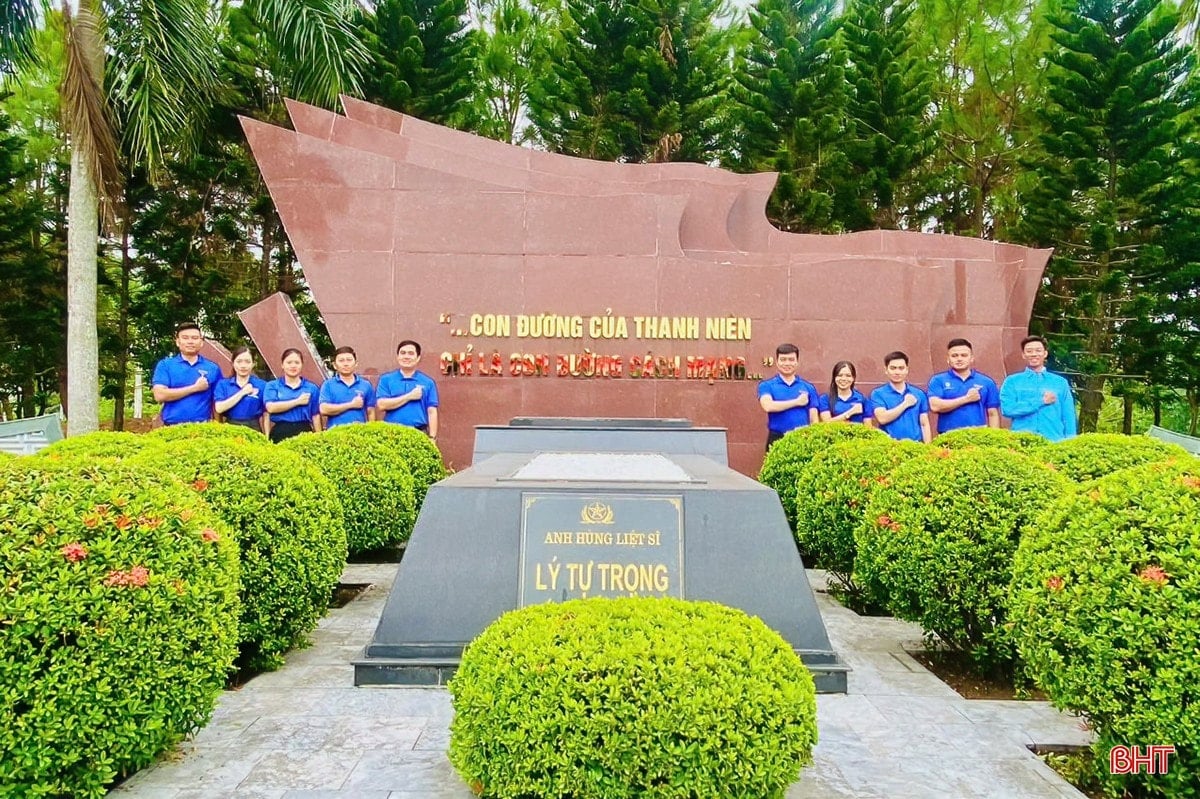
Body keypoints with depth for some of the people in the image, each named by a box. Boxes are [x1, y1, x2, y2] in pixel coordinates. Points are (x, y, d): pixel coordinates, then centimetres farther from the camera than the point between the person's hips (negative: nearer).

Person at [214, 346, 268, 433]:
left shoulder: (261, 385, 4)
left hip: (253, 429, -1)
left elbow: (265, 415, 4)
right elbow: (219, 408, -8)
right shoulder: (222, 384, 7)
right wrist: (242, 392, -8)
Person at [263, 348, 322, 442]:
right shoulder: (272, 386, 9)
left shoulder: (311, 388, 12)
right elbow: (271, 407, -9)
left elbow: (316, 416, 10)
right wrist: (298, 401, -6)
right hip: (280, 432, -1)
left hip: (304, 431, 1)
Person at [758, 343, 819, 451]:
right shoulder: (766, 385, 5)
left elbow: (814, 420, 10)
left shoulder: (808, 387, 12)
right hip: (777, 439, -1)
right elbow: (768, 406, -15)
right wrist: (797, 402, -6)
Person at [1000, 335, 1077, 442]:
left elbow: (1069, 417, 10)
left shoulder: (1060, 382, 13)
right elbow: (1007, 409, -8)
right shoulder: (1012, 381, 8)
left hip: (1053, 441, 1)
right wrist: (1041, 401, -7)